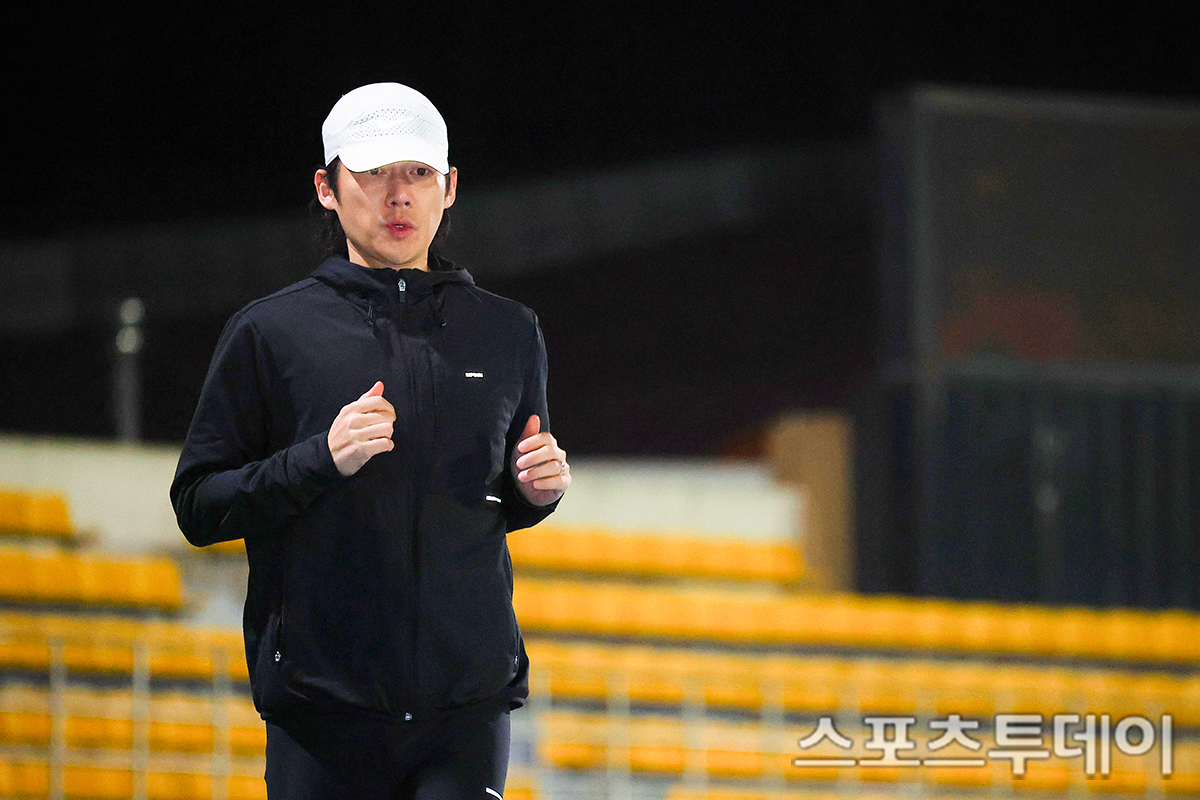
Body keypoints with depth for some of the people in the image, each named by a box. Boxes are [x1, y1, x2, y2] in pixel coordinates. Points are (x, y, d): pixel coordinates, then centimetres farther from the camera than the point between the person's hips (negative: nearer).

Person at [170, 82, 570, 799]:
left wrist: (541, 488, 1)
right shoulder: (271, 332, 2)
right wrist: (321, 460, -15)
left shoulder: (508, 333, 12)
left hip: (470, 704, 1)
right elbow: (198, 507, 0)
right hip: (321, 707, -1)